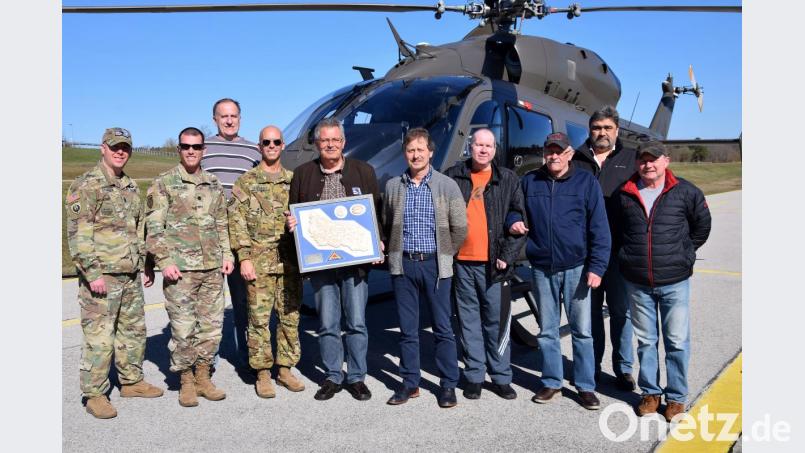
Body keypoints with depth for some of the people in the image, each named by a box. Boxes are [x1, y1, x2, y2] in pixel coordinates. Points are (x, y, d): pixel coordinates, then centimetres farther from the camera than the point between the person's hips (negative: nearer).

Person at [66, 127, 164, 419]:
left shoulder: (130, 187, 14)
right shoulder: (86, 186, -9)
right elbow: (78, 234, -14)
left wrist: (146, 266, 17)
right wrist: (92, 274, -19)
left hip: (130, 276, 8)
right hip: (101, 276, -7)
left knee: (133, 330, 15)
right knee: (99, 337, -2)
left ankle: (131, 381, 29)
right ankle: (94, 395, 10)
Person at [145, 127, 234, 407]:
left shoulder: (214, 185, 14)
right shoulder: (163, 184, -1)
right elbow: (154, 227, -5)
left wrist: (227, 254, 9)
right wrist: (164, 261, -12)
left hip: (213, 268, 5)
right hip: (180, 269, -4)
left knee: (211, 326, 8)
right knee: (183, 328, -1)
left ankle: (203, 378, 22)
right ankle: (186, 382, 15)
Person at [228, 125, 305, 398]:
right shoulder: (246, 182, 3)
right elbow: (236, 222, -2)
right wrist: (244, 258, -10)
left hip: (290, 262, 3)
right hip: (259, 263, -3)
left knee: (290, 317, 7)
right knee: (259, 319, 0)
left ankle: (285, 369, 20)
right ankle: (262, 374, 11)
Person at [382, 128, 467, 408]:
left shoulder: (447, 186, -1)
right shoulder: (393, 186, 6)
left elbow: (460, 228, 1)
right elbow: (386, 226, 15)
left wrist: (444, 255, 4)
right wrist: (395, 251, 9)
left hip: (435, 264, -2)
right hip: (403, 265, 2)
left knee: (443, 328, 4)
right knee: (407, 329, 9)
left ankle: (448, 385, 16)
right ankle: (410, 383, 21)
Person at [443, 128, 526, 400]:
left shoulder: (508, 180, 6)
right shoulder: (453, 177, 8)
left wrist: (507, 256, -6)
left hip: (493, 264, -1)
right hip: (461, 262, 1)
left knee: (497, 321, 4)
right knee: (469, 321, 8)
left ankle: (501, 377, 16)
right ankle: (474, 376, 18)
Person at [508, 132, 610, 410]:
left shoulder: (586, 182, 0)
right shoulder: (529, 181, 6)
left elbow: (599, 228, -3)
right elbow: (511, 208, 21)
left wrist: (596, 267, -9)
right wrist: (513, 221, -3)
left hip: (576, 268, -2)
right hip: (541, 269, 3)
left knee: (582, 330, 4)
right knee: (547, 331, 11)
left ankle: (586, 386, 17)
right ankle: (551, 382, 25)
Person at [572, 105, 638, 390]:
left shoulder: (631, 159, 9)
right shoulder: (576, 160, 10)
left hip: (619, 250, -1)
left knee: (621, 310, 6)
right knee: (590, 309, 10)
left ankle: (624, 368, 18)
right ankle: (591, 367, 23)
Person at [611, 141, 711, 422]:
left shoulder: (685, 192, -3)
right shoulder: (625, 194, 2)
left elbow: (702, 225, 10)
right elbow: (616, 230, 15)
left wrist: (683, 255, 9)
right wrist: (631, 256, 10)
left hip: (674, 281, -2)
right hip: (637, 283, 2)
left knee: (677, 342, 4)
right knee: (646, 341, 12)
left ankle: (676, 397, 19)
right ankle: (650, 393, 26)